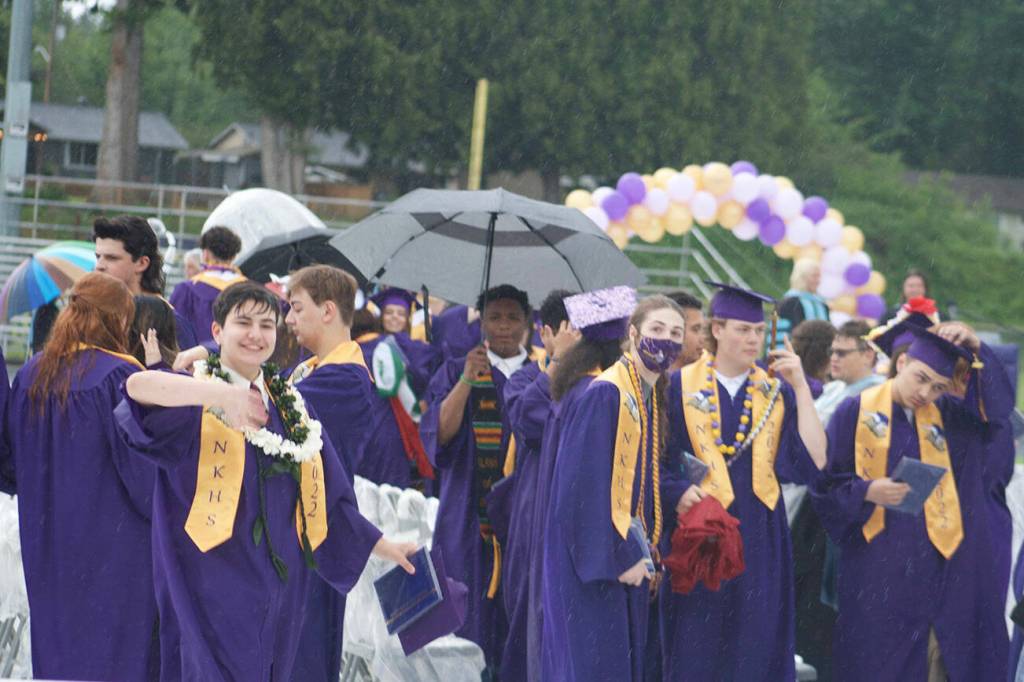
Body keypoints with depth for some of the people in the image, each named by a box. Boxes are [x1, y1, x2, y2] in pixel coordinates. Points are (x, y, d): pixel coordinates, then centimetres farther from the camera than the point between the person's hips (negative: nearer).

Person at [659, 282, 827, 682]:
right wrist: (679, 493, -21)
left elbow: (814, 460, -4)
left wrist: (800, 386, -6)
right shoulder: (680, 388, 2)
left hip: (759, 542, 3)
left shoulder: (777, 393, 8)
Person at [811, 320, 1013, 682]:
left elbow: (998, 403, -6)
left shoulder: (947, 415, 9)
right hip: (876, 567, -3)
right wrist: (867, 491, -19)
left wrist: (976, 348, -18)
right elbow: (826, 482, 0)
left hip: (936, 567, 3)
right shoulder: (856, 412, 0)